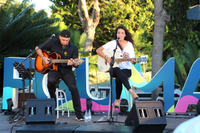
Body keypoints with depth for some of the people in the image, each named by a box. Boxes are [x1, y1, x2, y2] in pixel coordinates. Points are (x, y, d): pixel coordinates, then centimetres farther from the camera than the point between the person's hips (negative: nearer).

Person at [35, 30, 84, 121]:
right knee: (51, 81, -34)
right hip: (54, 69, 0)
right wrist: (43, 58, -6)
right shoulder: (53, 43, 0)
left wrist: (72, 63, -26)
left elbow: (76, 64, -2)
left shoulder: (73, 48, 0)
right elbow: (38, 48, 9)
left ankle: (78, 113, -10)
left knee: (73, 88, -22)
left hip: (66, 70, 0)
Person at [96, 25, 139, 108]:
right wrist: (106, 57, -14)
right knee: (118, 71, -38)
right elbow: (98, 50, 2)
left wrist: (133, 61, -23)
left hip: (126, 69, 0)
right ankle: (131, 91, -45)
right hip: (114, 69, 0)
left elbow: (132, 59, 1)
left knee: (118, 79, -34)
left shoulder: (129, 44, 7)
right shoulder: (112, 43, 5)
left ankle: (117, 99, -18)